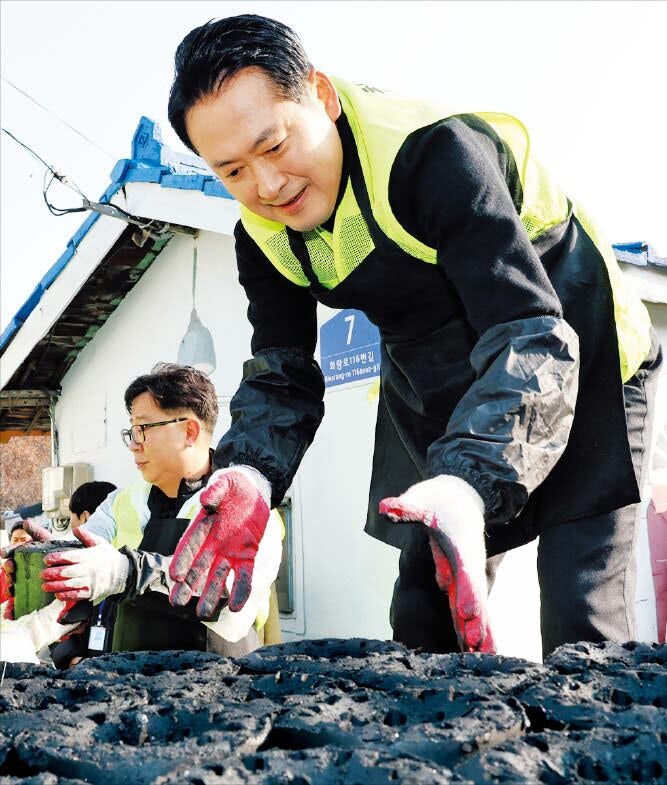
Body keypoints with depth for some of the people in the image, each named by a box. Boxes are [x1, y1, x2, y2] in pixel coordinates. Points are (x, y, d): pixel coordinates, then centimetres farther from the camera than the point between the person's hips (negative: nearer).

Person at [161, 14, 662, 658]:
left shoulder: (436, 152, -31)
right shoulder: (262, 234, -9)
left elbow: (532, 338, -37)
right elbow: (282, 376, -5)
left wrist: (470, 482, -53)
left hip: (574, 369, -5)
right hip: (434, 398, 6)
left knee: (583, 630, -12)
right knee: (420, 623, 7)